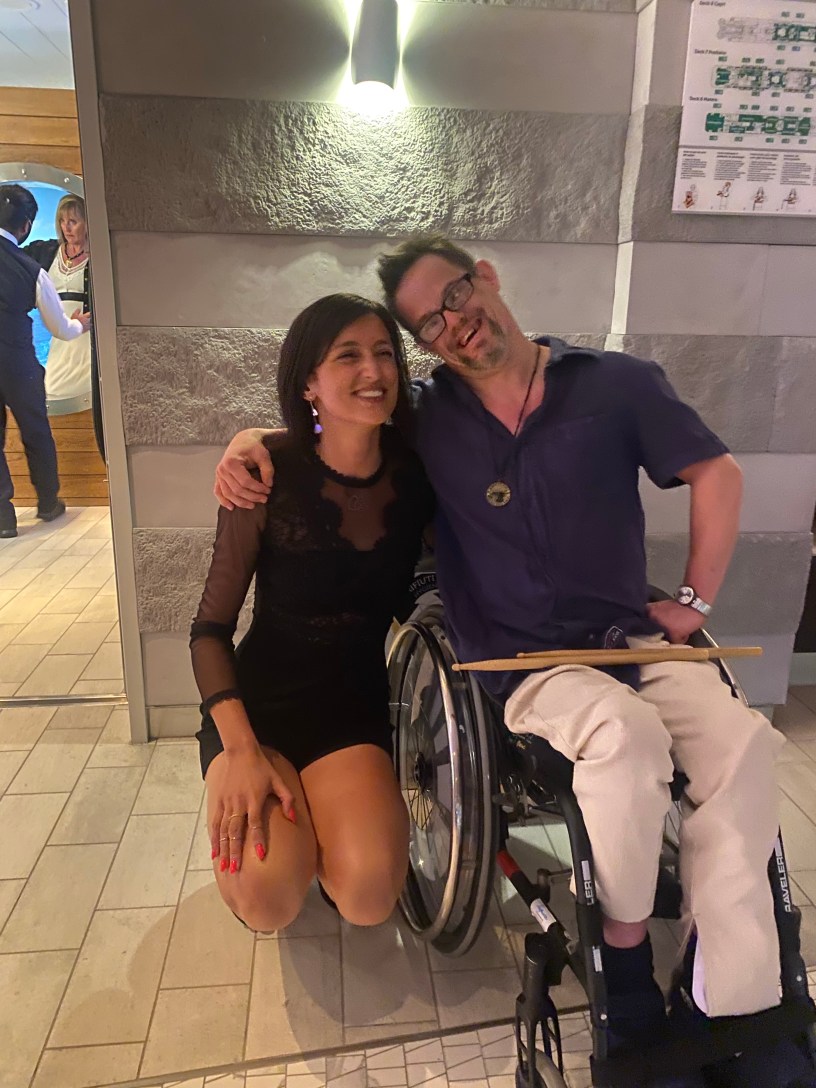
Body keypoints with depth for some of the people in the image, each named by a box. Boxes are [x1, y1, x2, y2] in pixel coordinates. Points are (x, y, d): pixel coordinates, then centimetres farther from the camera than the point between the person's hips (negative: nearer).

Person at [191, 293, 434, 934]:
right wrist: (241, 749, -20)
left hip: (356, 706, 2)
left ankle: (327, 818, 13)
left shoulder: (415, 478, -5)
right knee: (266, 901, -22)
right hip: (259, 700, -1)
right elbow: (212, 627, -10)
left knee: (369, 898, -21)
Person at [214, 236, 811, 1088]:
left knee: (743, 743, -25)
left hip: (630, 637, 2)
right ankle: (625, 951, -5)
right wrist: (252, 438, -4)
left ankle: (728, 1010, -8)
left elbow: (716, 475, 11)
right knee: (624, 732, -33)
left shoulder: (616, 384, 3)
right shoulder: (425, 417, 4)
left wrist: (695, 600, 4)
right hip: (519, 662, -2)